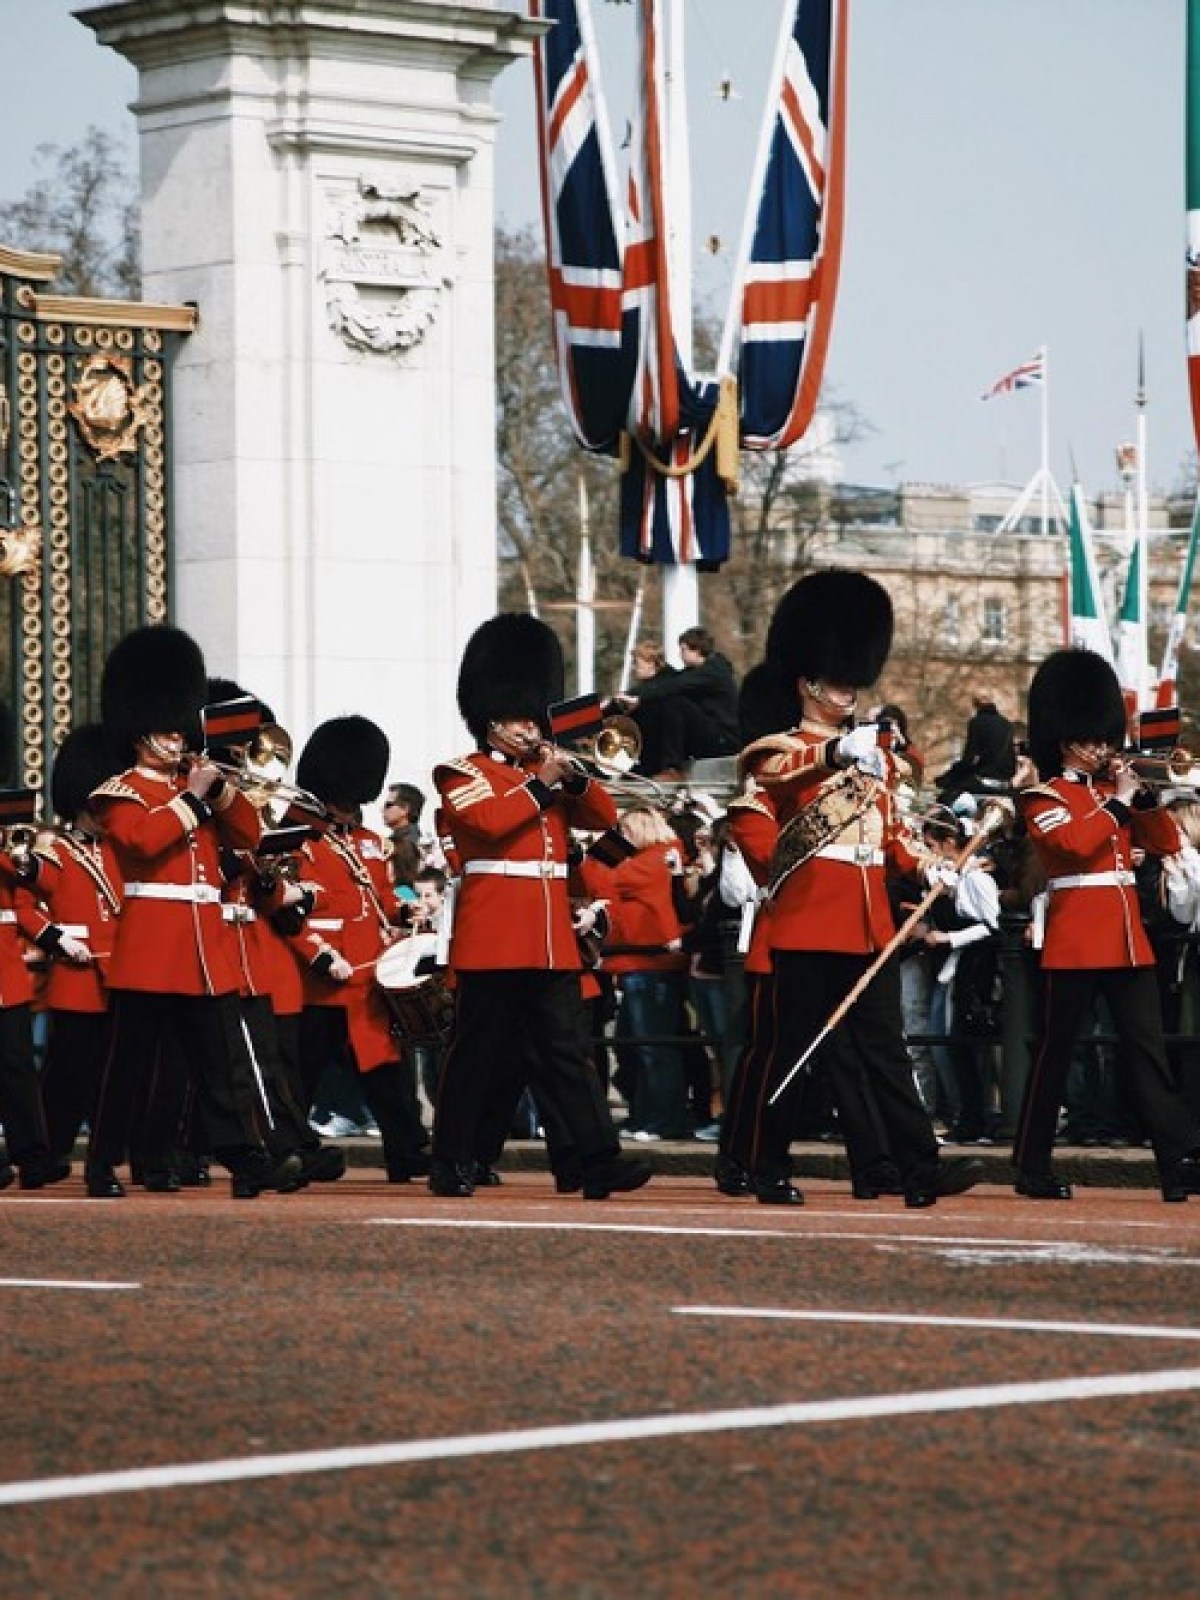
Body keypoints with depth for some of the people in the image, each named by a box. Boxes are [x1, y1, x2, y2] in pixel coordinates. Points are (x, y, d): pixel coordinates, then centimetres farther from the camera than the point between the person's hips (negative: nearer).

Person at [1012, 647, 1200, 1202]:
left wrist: (1143, 794, -2)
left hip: (1128, 940, 6)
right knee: (1055, 1052, 0)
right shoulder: (1045, 797, -2)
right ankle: (1032, 1168, 7)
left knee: (1146, 1049, -2)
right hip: (1075, 942, -6)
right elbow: (1074, 842, -20)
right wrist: (1117, 803, -12)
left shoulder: (1113, 791, 17)